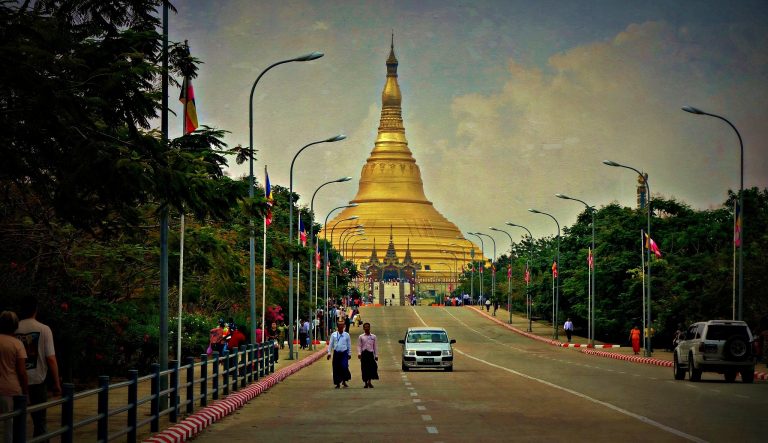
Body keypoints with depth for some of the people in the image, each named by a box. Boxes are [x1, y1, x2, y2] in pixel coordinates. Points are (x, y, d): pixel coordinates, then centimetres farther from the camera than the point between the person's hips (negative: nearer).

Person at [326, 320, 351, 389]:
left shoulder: (346, 335, 2)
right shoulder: (333, 335, 2)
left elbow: (349, 345, 9)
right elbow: (330, 344, 4)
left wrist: (349, 354, 10)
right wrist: (329, 353, -1)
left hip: (344, 353, -1)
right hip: (336, 353, 1)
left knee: (344, 367, -14)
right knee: (336, 368, 2)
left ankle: (344, 381, 6)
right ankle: (337, 383, 13)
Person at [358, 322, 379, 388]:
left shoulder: (373, 337, 9)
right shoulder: (361, 337, 6)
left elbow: (375, 346, 10)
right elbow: (359, 346, 3)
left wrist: (376, 355, 5)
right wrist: (359, 353, -12)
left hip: (371, 353, 1)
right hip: (364, 354, -1)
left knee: (372, 367, -10)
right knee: (364, 368, 0)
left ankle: (369, 382, 0)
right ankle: (366, 383, 9)